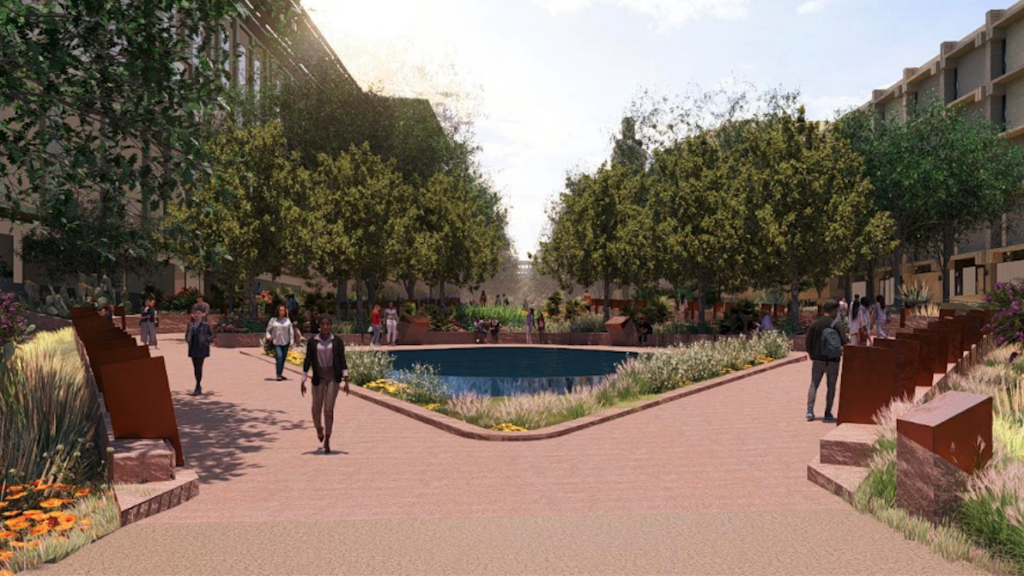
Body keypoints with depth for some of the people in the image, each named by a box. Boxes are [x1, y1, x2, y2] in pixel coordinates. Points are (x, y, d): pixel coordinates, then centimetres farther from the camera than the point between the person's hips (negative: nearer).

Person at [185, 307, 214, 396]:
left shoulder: (205, 325, -4)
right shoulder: (190, 325, 8)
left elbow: (211, 335, 1)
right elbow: (187, 334, 20)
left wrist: (207, 342, -10)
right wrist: (188, 341, 4)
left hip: (202, 348, -5)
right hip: (193, 348, 5)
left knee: (199, 367, -9)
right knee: (195, 367, 11)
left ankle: (197, 388, -7)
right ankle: (199, 386, 24)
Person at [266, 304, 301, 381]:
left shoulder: (287, 320, 2)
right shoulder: (273, 320, -1)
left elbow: (291, 331, 6)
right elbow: (268, 330, 9)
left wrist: (291, 342, 2)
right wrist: (268, 336, -10)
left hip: (285, 343, 3)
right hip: (276, 343, -3)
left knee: (283, 358, 8)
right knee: (279, 356, -18)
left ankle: (281, 374, 22)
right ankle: (278, 375, -13)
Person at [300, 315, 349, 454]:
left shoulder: (337, 341, -4)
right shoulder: (312, 342, -2)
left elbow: (342, 360, -3)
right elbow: (307, 361, 1)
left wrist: (346, 381, -7)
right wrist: (303, 381, -1)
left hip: (333, 377, -1)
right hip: (318, 378, 1)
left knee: (328, 409, -8)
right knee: (316, 410, 5)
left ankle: (327, 441, 4)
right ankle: (319, 428, 40)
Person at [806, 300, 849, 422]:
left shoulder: (815, 323, 1)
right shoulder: (837, 324, -8)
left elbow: (808, 341, 0)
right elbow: (844, 341, -17)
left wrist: (811, 354, 12)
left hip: (817, 359, 2)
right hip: (832, 360, -2)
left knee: (814, 384, 8)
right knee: (831, 386, 8)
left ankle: (810, 410, -5)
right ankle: (828, 414, 9)